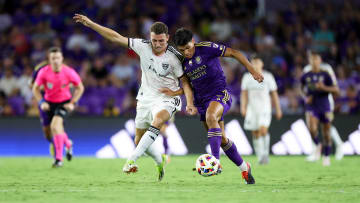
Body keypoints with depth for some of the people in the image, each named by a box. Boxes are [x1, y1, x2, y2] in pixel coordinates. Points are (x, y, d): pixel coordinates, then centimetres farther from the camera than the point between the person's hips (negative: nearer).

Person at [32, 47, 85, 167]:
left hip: (64, 103, -3)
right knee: (55, 129, 10)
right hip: (49, 103, 3)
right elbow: (35, 88, 0)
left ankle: (59, 158, -21)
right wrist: (41, 102, -11)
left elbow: (80, 87, -2)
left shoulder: (69, 72, -17)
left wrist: (72, 103, -9)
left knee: (55, 126, -25)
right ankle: (68, 144, 46)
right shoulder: (44, 72, -15)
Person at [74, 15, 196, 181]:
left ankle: (132, 160, -44)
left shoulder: (174, 57, -14)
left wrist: (190, 103, -20)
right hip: (146, 97, 5)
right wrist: (90, 24, -7)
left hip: (167, 98, -5)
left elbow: (184, 81, -6)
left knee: (158, 119, -38)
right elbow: (116, 37, -5)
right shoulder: (143, 46, -8)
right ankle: (160, 162, 39)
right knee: (139, 141, 9)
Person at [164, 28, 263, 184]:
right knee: (222, 140, 8)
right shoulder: (183, 63, 8)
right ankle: (244, 168, 27)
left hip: (219, 93, -7)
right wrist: (174, 93, 2)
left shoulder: (206, 48, -11)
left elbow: (234, 53, -6)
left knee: (210, 117, -37)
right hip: (202, 100, 7)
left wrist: (252, 71, -8)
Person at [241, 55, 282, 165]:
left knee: (263, 130, -21)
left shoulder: (268, 76, 3)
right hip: (252, 109, 2)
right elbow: (244, 93, 5)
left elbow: (274, 94, 8)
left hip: (265, 108, -2)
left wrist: (278, 109, 8)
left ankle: (265, 153, -8)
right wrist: (243, 107, -8)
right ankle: (260, 157, 14)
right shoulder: (247, 77, 7)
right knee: (255, 134, 3)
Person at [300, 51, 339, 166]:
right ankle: (317, 145, 4)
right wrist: (306, 97, 4)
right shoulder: (305, 76, 3)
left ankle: (326, 157, 25)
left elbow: (336, 90, -4)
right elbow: (303, 88, 23)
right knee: (312, 129, -25)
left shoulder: (325, 75, -2)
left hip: (325, 107, 0)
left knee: (326, 133, 6)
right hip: (311, 108, 0)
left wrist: (324, 87, -20)